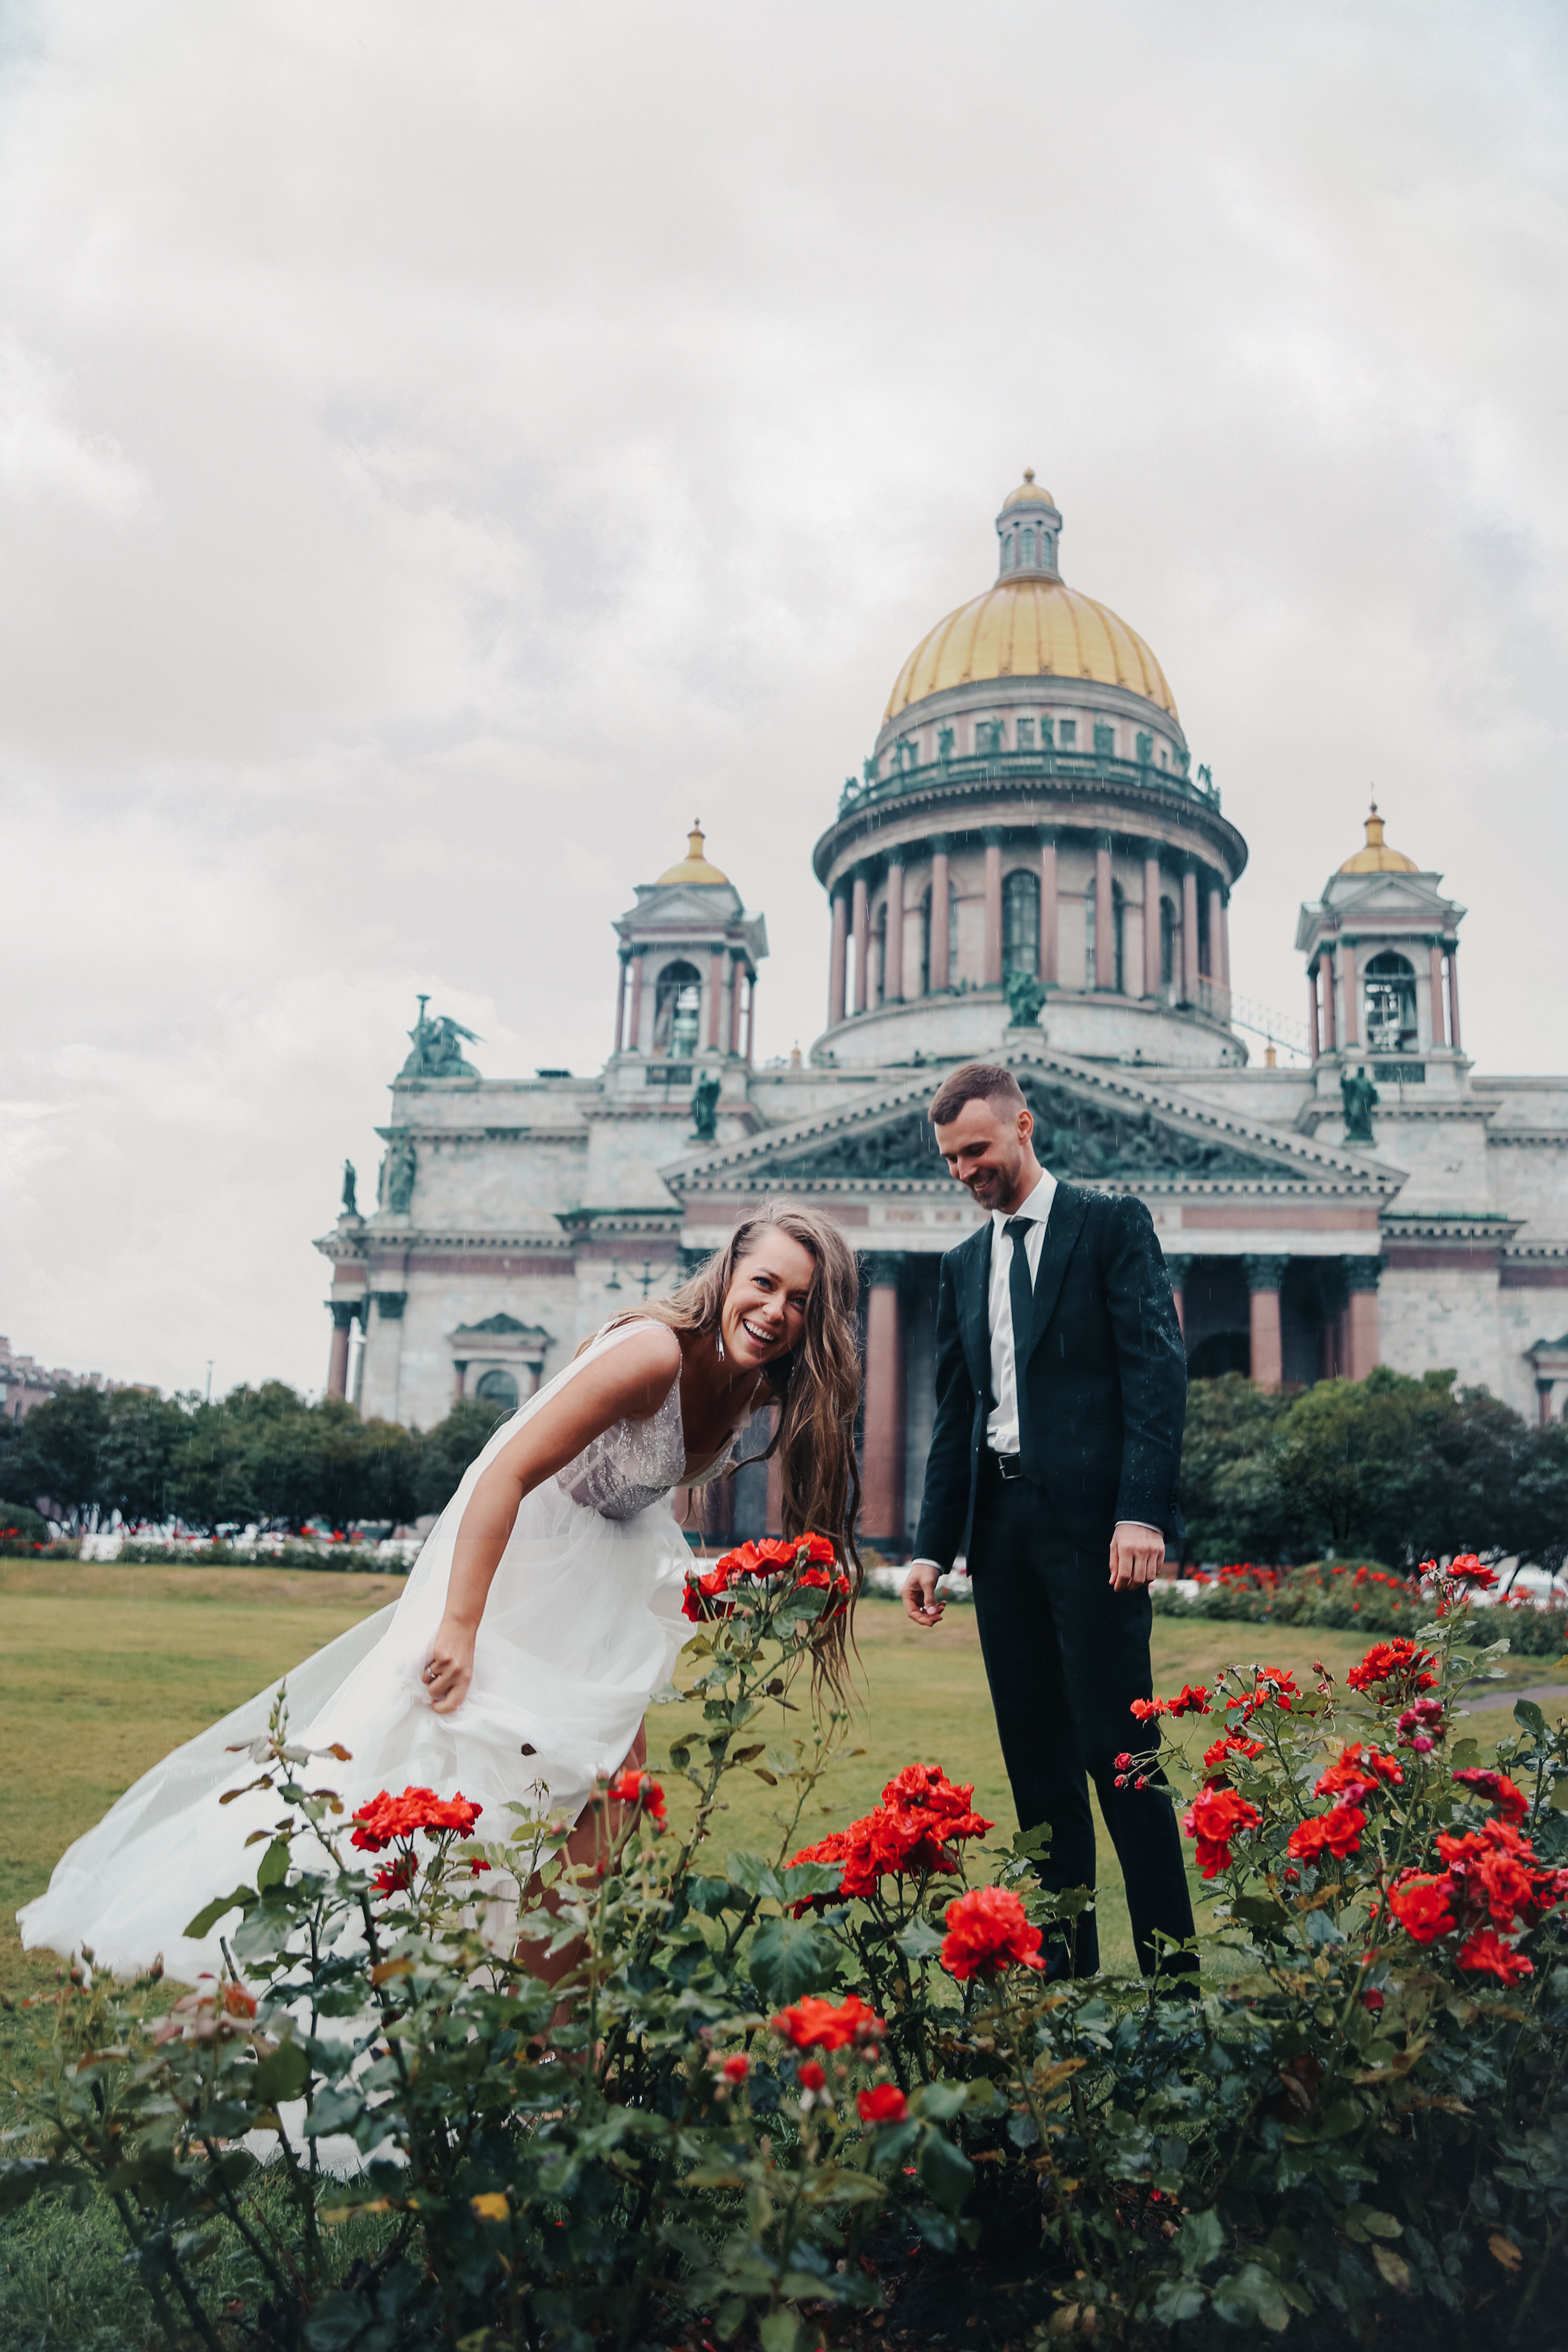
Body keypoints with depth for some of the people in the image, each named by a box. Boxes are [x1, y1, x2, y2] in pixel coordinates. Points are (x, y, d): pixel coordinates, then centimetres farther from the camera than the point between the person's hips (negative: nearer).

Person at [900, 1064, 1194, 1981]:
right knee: (1037, 1759, 8)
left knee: (1118, 1751, -7)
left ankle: (1172, 1970, 2)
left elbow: (1158, 1369, -7)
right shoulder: (964, 1265, 19)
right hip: (1002, 1521, 6)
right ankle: (1065, 1968, 15)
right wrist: (934, 1547, 11)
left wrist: (1142, 1512, -17)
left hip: (1091, 1517, -6)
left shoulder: (1112, 1223, 2)